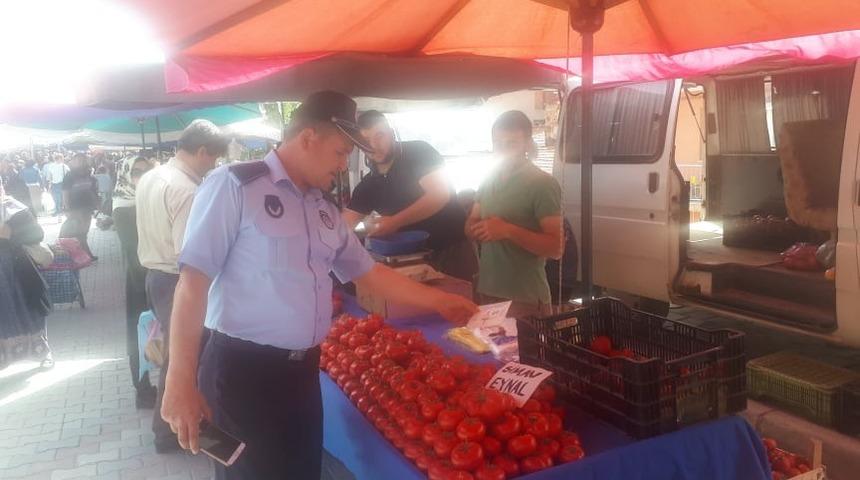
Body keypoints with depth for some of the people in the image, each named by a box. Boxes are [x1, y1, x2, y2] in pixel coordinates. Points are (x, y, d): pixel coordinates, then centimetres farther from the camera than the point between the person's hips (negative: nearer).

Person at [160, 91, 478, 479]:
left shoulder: (324, 210, 11)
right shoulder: (234, 186, -11)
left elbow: (369, 272, 20)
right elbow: (193, 279, -13)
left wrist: (439, 301, 20)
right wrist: (180, 382, -16)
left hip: (303, 371, 7)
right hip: (243, 371, -7)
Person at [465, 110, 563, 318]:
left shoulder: (543, 184, -11)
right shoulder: (489, 180, 9)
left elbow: (555, 247, -15)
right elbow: (470, 226, 17)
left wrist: (507, 231, -25)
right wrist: (480, 229, -7)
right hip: (487, 292, 6)